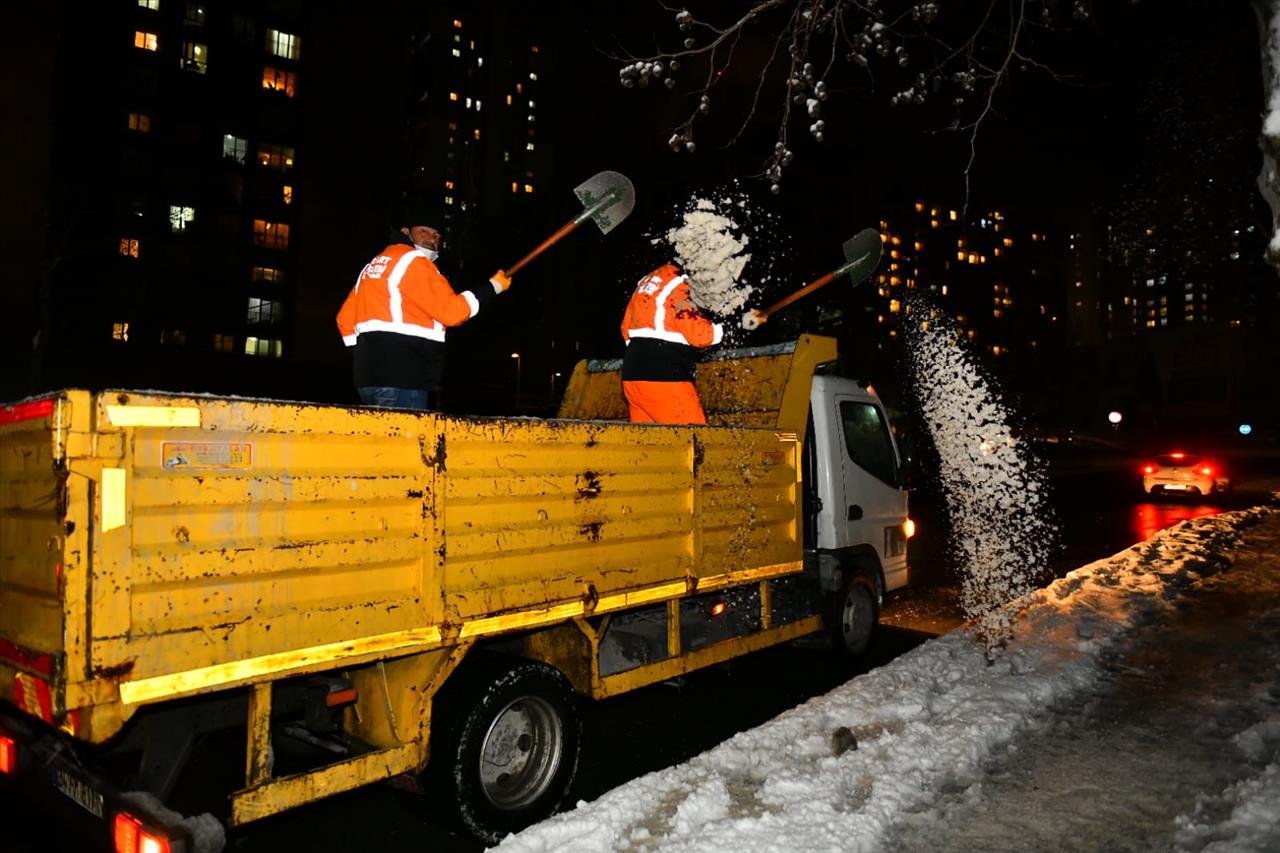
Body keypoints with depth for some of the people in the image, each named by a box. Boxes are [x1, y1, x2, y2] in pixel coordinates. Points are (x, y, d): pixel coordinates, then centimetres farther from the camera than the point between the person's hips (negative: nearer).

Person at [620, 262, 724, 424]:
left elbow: (626, 326, 20)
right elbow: (697, 331, -14)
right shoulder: (675, 287, -10)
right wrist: (718, 331, 4)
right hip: (665, 376, -9)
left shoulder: (645, 283, 16)